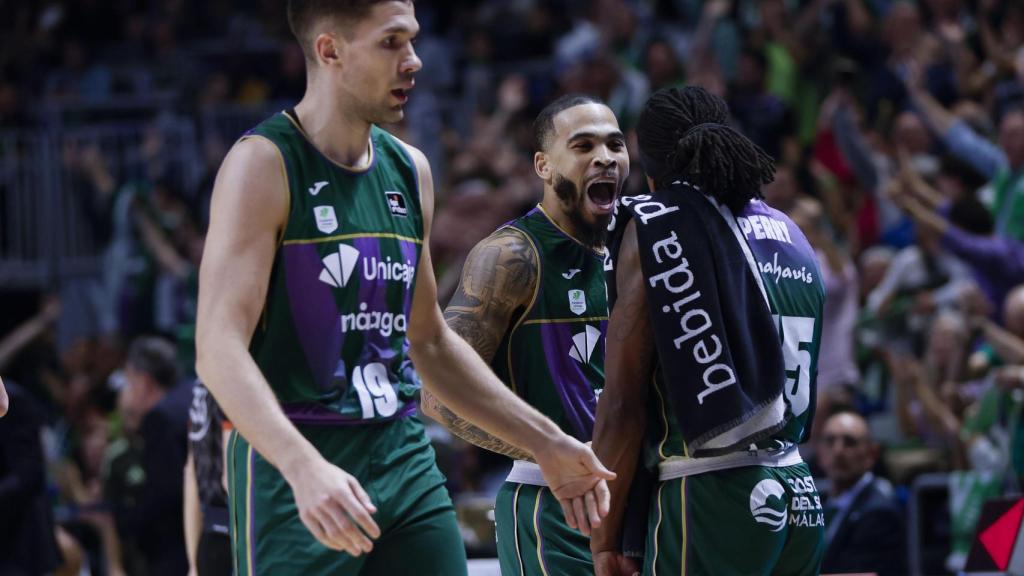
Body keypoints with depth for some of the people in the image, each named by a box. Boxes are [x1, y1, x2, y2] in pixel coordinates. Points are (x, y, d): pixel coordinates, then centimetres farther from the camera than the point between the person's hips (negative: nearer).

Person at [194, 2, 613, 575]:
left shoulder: (409, 170, 13)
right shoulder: (265, 164, -10)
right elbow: (219, 348, -20)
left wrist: (546, 442, 20)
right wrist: (304, 467, -33)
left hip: (405, 459, 7)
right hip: (295, 471, -7)